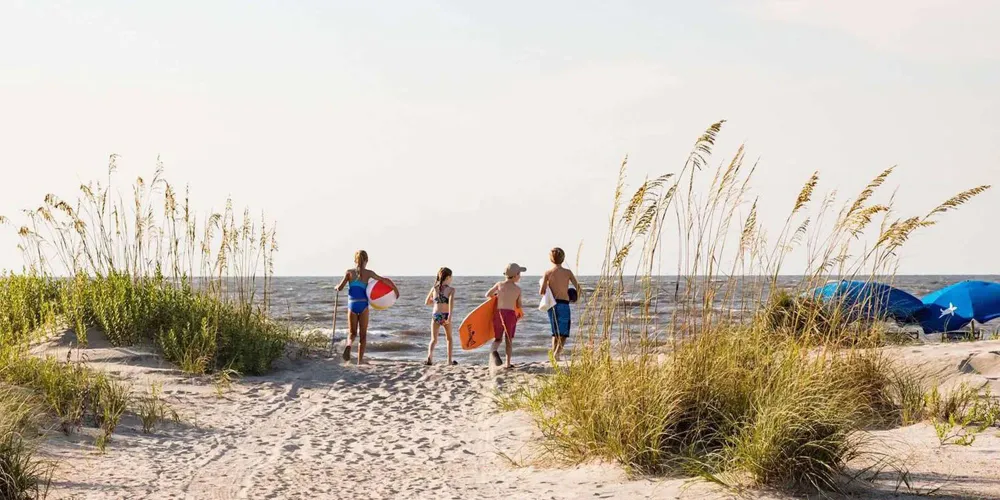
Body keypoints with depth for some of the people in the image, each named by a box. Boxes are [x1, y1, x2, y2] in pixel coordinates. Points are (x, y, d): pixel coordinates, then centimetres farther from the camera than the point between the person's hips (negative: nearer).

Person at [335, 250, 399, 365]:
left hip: (352, 305, 1)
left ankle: (349, 345, -20)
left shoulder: (349, 272, 2)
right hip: (363, 305, -1)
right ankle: (360, 360, 5)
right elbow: (384, 280, -3)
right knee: (363, 334, 10)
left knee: (353, 332, 14)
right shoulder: (368, 273, 0)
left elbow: (340, 287, -5)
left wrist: (337, 287, 18)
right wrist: (395, 289, 9)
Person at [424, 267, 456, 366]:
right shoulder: (451, 289, -3)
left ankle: (430, 357, -24)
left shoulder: (434, 288, 8)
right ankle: (449, 360, 25)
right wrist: (450, 316, -26)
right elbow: (451, 302, -20)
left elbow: (427, 302, 16)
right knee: (448, 338, 20)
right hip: (445, 316, -2)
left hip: (436, 316, 2)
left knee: (434, 339, 2)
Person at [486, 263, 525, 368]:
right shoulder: (518, 289, 2)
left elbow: (488, 295, 10)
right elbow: (519, 306, 11)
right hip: (511, 314, -1)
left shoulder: (500, 285, 3)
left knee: (497, 338, 10)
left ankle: (493, 350, -23)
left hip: (498, 312, 1)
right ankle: (508, 363, 11)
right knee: (509, 340, 11)